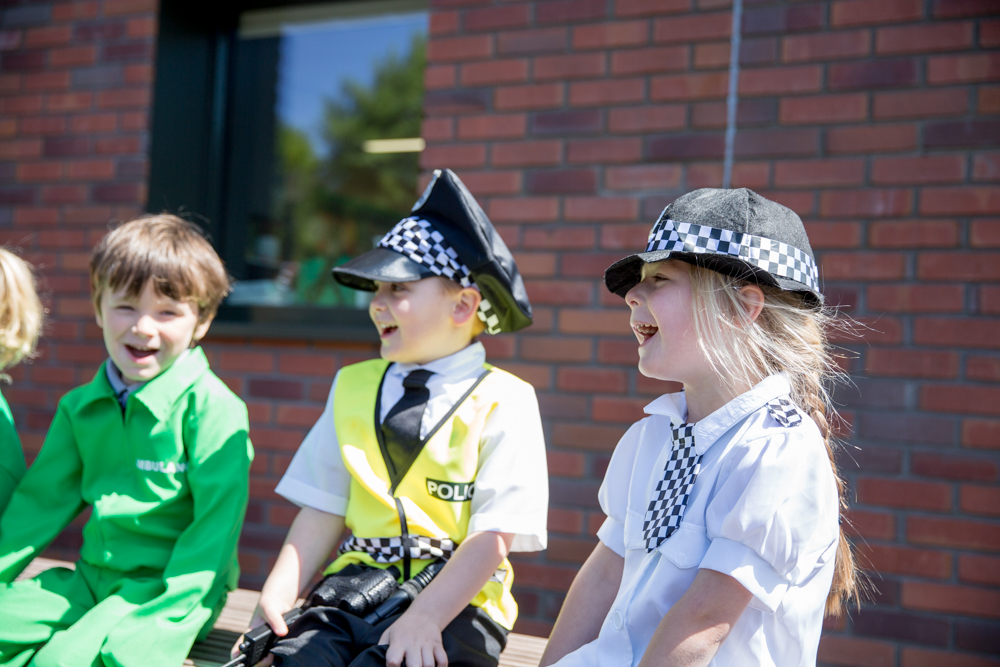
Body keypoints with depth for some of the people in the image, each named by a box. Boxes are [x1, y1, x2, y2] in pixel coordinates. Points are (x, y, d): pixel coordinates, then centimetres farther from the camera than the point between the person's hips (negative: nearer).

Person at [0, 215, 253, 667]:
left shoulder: (212, 408, -12)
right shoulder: (80, 406, 10)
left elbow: (218, 519, -15)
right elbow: (42, 498, 15)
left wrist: (162, 606, -21)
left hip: (172, 586, -6)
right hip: (92, 578, 7)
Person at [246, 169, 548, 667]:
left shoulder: (503, 402, -2)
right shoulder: (353, 388, 14)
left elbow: (493, 537, -9)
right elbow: (323, 510, 10)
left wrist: (425, 616, -20)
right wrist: (277, 595, -4)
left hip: (452, 604, -4)